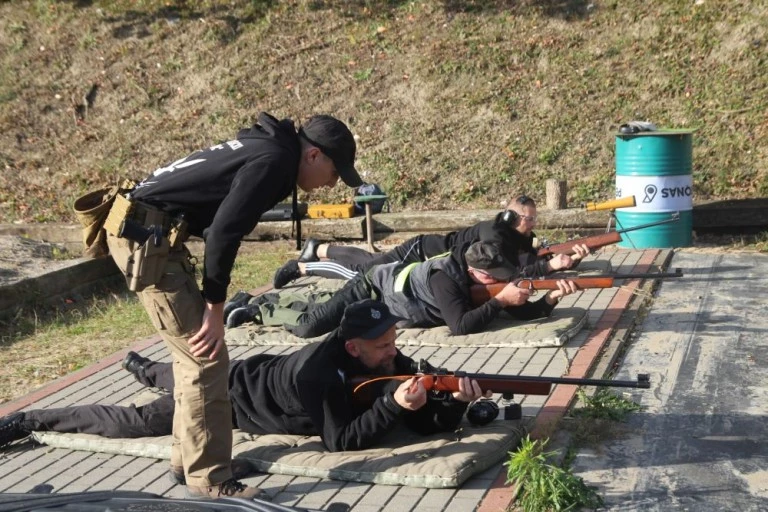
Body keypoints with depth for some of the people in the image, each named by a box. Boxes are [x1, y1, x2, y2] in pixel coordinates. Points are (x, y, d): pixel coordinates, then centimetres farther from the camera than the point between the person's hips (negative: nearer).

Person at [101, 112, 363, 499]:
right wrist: (215, 308, -13)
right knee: (206, 357, -7)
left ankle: (188, 454, 30)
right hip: (149, 238, -11)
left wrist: (212, 304, 18)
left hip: (144, 231, 11)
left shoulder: (266, 149, 16)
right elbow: (223, 233, -21)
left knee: (193, 353, 18)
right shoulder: (274, 160, -14)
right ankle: (209, 480, 0)